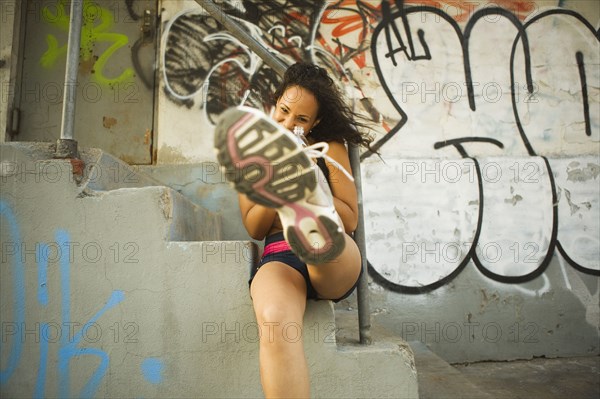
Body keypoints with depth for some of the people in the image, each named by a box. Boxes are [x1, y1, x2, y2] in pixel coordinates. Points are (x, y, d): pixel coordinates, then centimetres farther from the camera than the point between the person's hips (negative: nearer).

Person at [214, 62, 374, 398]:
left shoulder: (330, 148, 11)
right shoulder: (255, 156, 14)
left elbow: (350, 221, 5)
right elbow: (254, 229, 9)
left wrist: (308, 184, -9)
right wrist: (276, 188, -8)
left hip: (338, 262, 0)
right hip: (280, 256, 1)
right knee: (274, 321, -36)